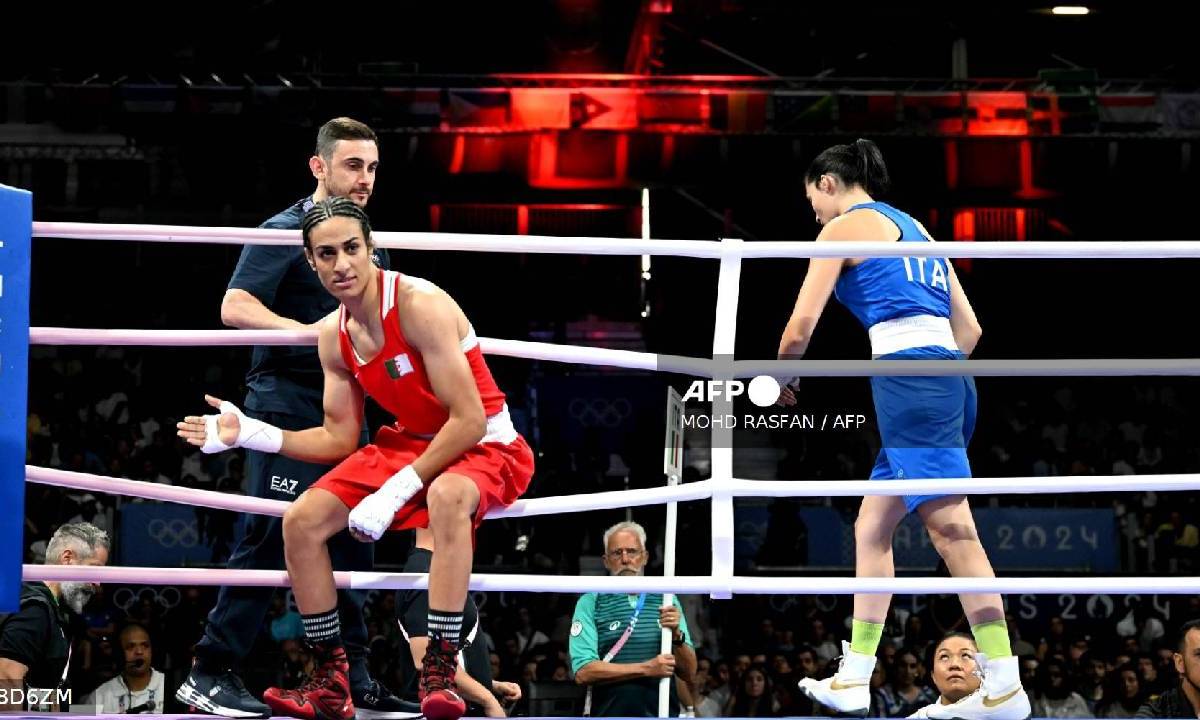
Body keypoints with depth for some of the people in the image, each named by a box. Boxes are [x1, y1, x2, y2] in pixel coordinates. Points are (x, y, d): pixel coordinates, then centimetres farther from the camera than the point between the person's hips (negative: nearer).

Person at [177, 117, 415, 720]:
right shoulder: (286, 231, -6)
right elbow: (235, 307, -18)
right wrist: (304, 330, -29)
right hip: (286, 401, -8)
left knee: (351, 540, 8)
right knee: (271, 535, -12)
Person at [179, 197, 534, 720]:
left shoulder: (419, 304, -23)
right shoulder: (334, 336, 1)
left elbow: (469, 420, -27)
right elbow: (340, 440, 6)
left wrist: (395, 492, -28)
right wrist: (250, 433, -6)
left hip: (485, 447, -7)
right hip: (409, 444, 8)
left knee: (447, 496, -42)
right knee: (301, 520, -7)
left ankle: (440, 674, -36)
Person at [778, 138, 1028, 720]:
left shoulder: (845, 225, 4)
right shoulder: (912, 227, 27)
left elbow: (802, 324, 2)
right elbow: (968, 328, 24)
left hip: (906, 371, -9)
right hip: (948, 379, 9)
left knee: (952, 529, -13)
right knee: (871, 529, 14)